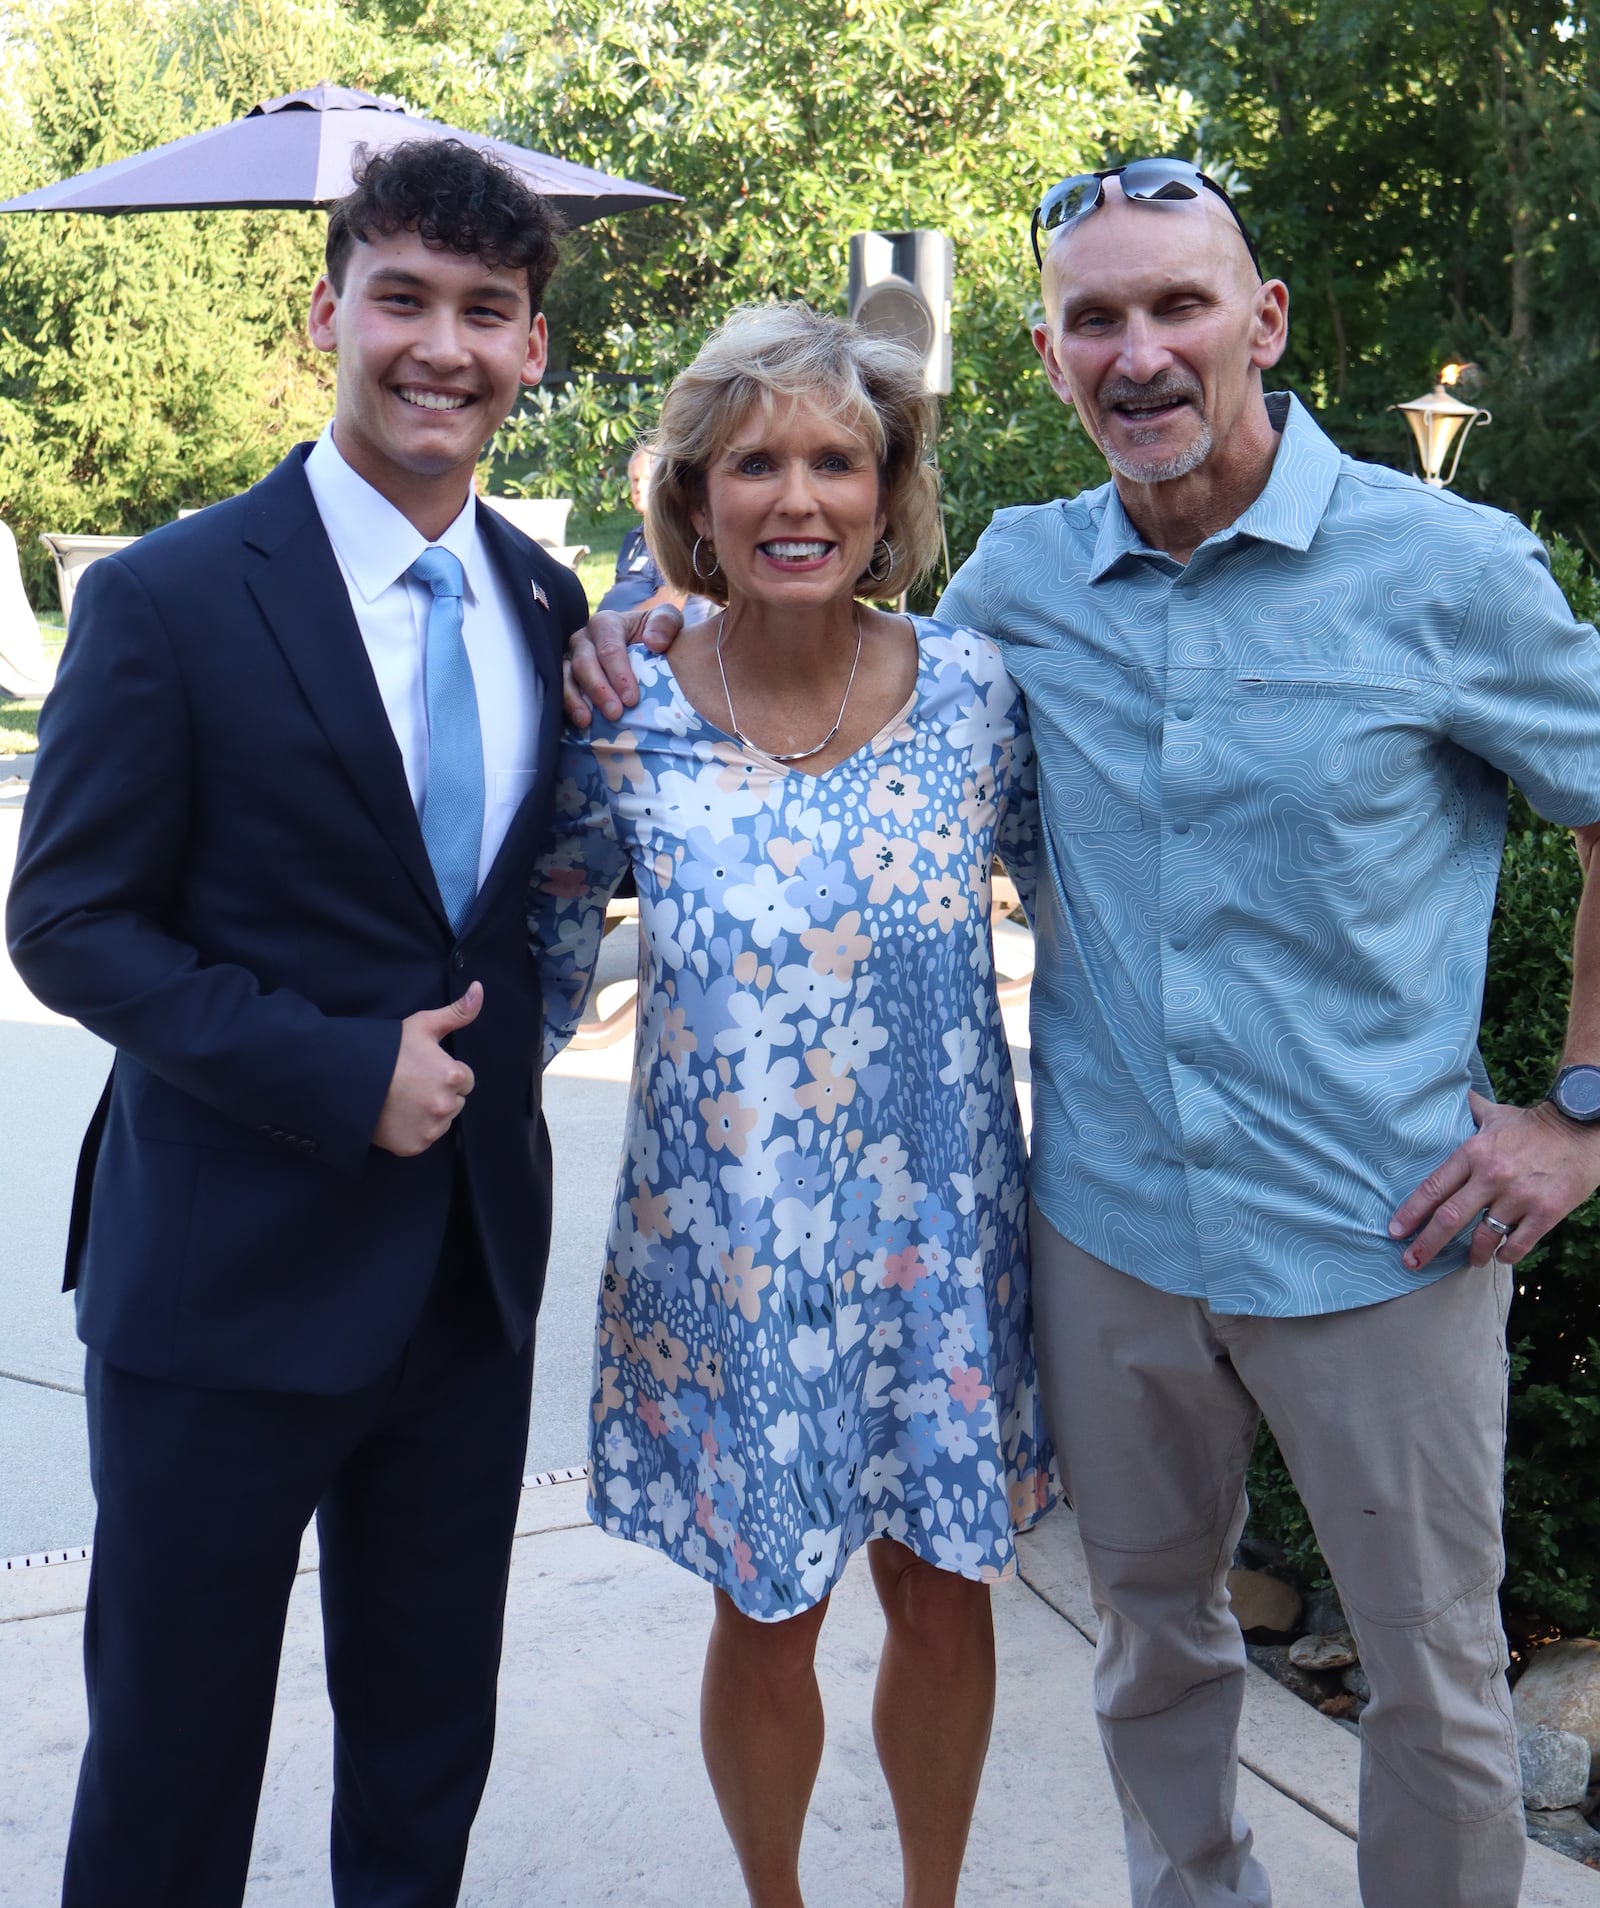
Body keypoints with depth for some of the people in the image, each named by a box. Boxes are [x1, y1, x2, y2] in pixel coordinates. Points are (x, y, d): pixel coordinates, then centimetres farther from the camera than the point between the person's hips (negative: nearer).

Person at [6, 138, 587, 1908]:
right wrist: (341, 1073, -18)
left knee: (430, 1734, 20)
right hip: (227, 1276, -4)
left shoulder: (545, 602, 5)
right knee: (172, 1753, 13)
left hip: (473, 1268, 5)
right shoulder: (169, 600, -11)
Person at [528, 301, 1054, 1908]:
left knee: (945, 1599, 15)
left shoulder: (976, 692, -7)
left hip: (939, 1246, 1)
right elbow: (542, 977, 4)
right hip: (727, 1262, -1)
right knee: (765, 1623, 14)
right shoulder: (626, 724, -10)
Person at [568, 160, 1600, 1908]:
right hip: (1108, 1226, 3)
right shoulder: (1019, 574, 1)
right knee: (1150, 1632, 20)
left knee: (1435, 1678, 12)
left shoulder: (1446, 568, -9)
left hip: (1381, 1240, -3)